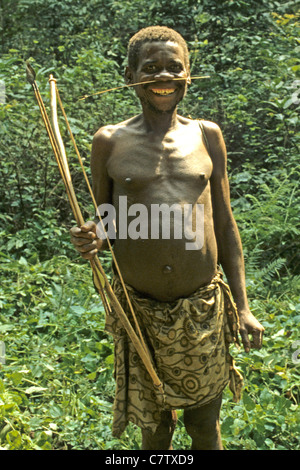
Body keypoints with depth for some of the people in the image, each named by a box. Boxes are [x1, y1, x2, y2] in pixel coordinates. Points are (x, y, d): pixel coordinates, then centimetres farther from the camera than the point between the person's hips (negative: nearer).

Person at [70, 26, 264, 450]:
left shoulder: (207, 136, 3)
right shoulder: (110, 141, 0)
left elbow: (224, 224, 6)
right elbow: (103, 223, 8)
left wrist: (242, 306, 4)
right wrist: (92, 241, -17)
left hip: (204, 309, 1)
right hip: (140, 313, 0)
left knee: (205, 424, 15)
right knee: (153, 425, 17)